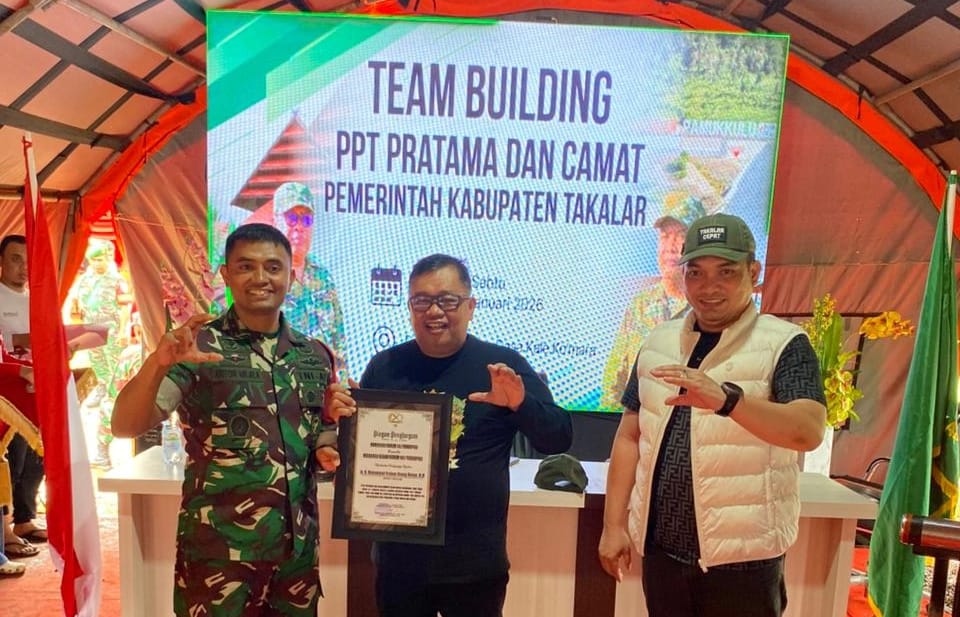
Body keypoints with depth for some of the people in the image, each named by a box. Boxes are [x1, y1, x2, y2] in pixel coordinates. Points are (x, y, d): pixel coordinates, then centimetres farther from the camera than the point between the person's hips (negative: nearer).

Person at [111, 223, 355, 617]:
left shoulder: (315, 356, 4)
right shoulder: (198, 347, -8)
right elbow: (125, 426, -15)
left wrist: (331, 433, -7)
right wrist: (158, 362, -32)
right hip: (217, 553, -4)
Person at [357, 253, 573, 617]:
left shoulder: (504, 365, -5)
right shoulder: (384, 367, 1)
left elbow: (559, 440, -8)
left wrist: (521, 403, -26)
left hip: (476, 562, -1)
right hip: (399, 559, 2)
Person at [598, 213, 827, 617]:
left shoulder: (783, 344, -7)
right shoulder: (659, 342, 5)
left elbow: (809, 430, -23)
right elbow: (630, 437, 7)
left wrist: (726, 398, -38)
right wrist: (614, 524, 4)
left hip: (741, 557, -4)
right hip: (661, 548, 4)